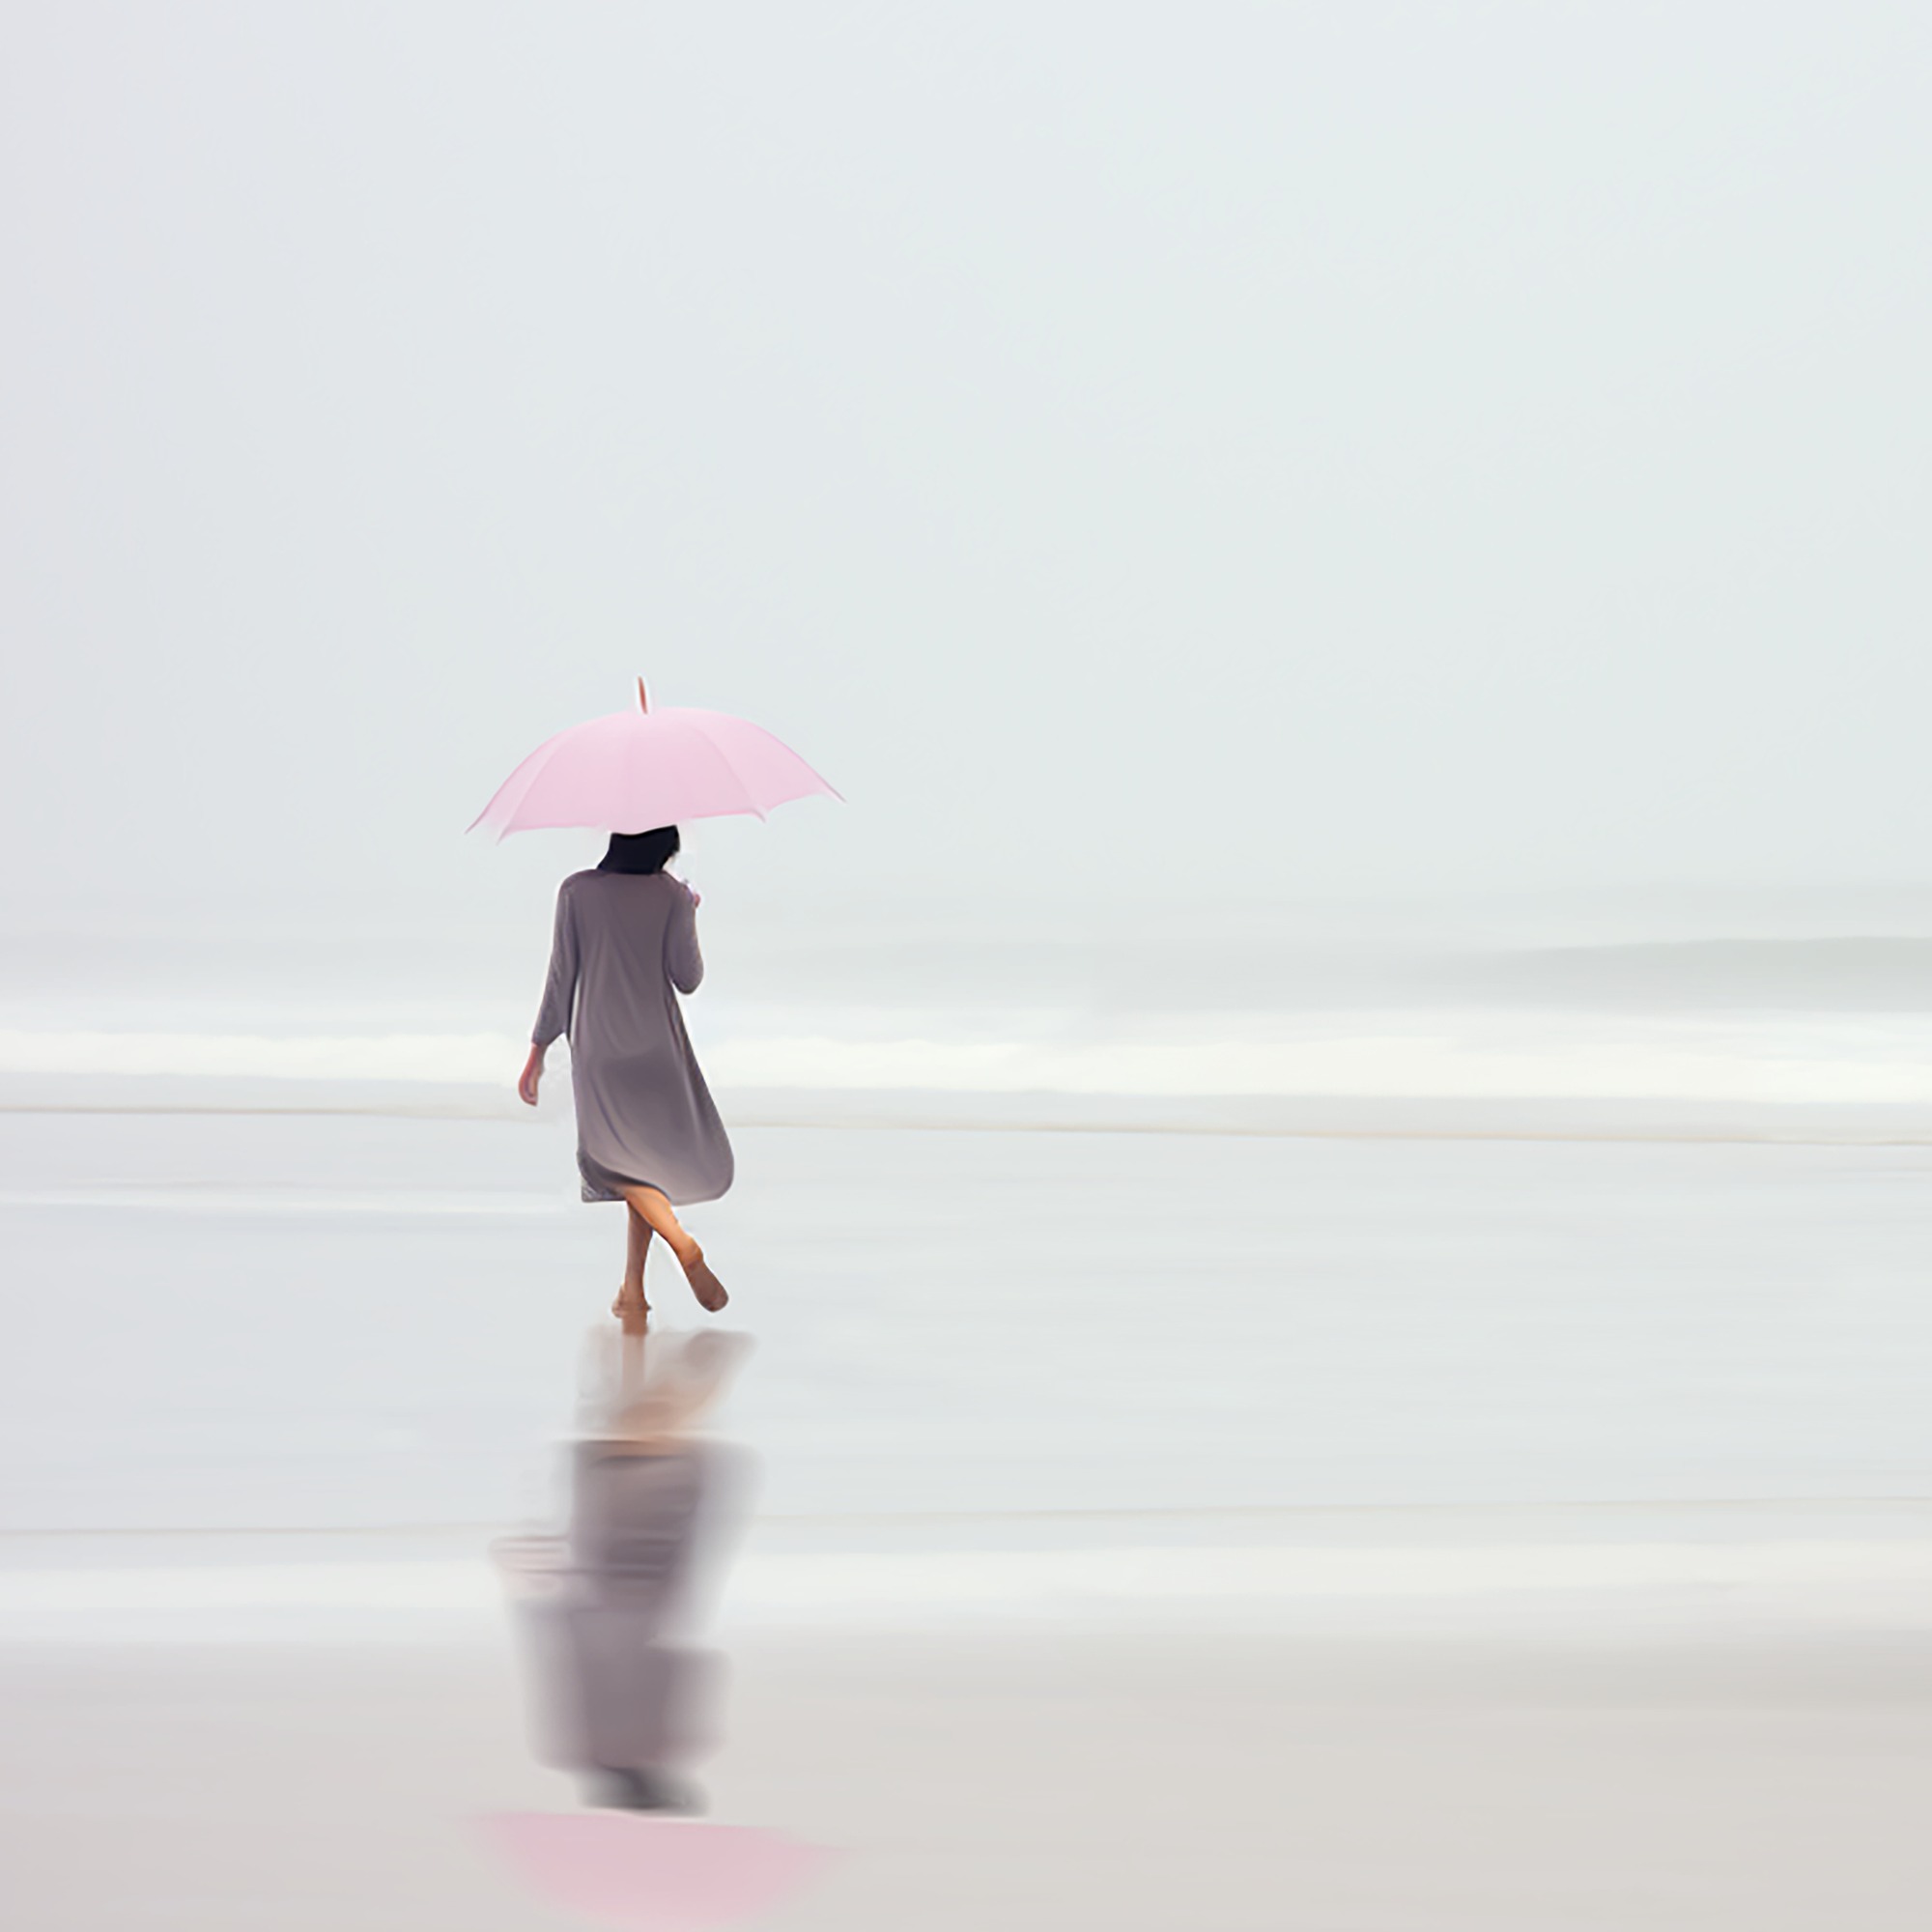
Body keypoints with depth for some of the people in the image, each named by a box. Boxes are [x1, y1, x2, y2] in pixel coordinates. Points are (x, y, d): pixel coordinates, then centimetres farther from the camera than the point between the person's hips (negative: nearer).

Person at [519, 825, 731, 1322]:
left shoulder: (576, 891, -4)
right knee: (647, 1150, 12)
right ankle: (632, 1289, 8)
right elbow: (688, 978, -2)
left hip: (597, 1044, -1)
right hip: (658, 1045, 1)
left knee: (611, 1158, 5)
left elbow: (561, 977, -3)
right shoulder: (671, 895, -4)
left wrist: (538, 1048, 5)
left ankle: (683, 1244, -16)